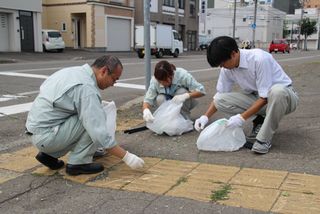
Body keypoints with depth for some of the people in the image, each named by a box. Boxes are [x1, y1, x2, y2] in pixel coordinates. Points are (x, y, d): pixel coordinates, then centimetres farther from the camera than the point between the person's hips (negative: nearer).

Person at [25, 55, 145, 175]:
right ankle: (78, 163, -5)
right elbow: (99, 135, -27)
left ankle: (49, 155, 15)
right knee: (98, 119, -14)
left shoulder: (73, 71, 6)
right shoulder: (87, 88, -22)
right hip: (46, 136, -9)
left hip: (36, 128, 9)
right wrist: (126, 157, -20)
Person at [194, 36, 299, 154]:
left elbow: (264, 97, -26)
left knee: (276, 91, -43)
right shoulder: (227, 68, -8)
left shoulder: (259, 59, -28)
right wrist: (205, 117, -10)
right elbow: (219, 95, 3)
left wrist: (242, 117, -30)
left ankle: (264, 139, -25)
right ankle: (259, 121, 0)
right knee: (220, 100, -16)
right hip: (256, 98, 6)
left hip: (284, 95, -5)